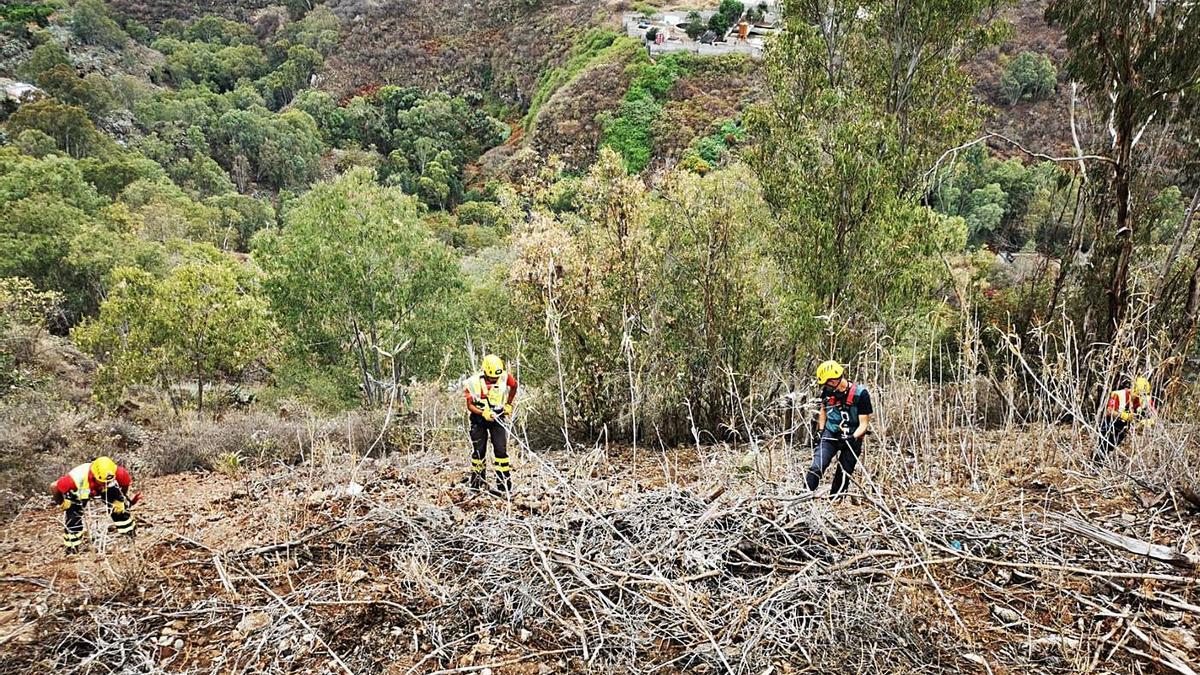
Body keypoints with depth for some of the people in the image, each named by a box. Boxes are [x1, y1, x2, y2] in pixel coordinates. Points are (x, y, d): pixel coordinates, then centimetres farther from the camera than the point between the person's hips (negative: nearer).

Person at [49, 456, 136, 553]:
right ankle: (72, 548, 7)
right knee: (73, 516, -14)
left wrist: (120, 500, -6)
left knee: (120, 507, -11)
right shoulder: (77, 478, -47)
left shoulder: (116, 473, -39)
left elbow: (126, 482, -14)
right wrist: (61, 502, -14)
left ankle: (129, 532, 11)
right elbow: (54, 487, -30)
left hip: (105, 490, 2)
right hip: (78, 491, -2)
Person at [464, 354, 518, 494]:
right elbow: (470, 405, -11)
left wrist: (508, 405, 10)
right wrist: (483, 413, -27)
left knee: (501, 450, -6)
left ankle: (504, 483, -2)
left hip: (497, 417, 1)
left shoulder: (505, 377, -13)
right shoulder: (474, 382, -18)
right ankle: (478, 483, 17)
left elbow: (514, 386, 11)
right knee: (478, 451, 3)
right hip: (479, 419, -1)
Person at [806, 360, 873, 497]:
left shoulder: (860, 394, -17)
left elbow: (864, 424, -14)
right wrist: (820, 431, 9)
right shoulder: (828, 391, -4)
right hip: (830, 434, 2)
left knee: (842, 478, 1)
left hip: (852, 438, -2)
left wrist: (852, 438, -30)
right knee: (816, 467, -16)